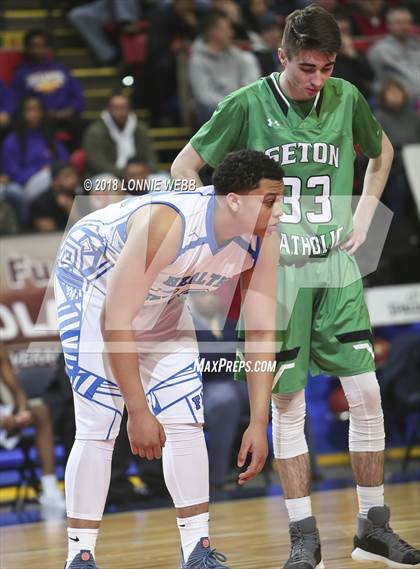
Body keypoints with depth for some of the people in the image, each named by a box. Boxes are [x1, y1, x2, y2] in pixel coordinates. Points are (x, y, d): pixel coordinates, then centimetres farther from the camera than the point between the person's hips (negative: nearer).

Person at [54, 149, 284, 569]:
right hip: (91, 278, -7)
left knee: (186, 422, 2)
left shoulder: (262, 239, -21)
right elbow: (115, 320, -36)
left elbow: (261, 329, -11)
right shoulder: (164, 224, -40)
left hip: (160, 296, 7)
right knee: (99, 428, -13)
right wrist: (139, 412, -33)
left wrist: (258, 423, -13)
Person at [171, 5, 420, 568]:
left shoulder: (346, 99, 1)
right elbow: (183, 168, 0)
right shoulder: (247, 105, -8)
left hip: (337, 270, 3)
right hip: (276, 274, -3)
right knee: (287, 407, 0)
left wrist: (364, 215, 11)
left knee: (366, 396, -1)